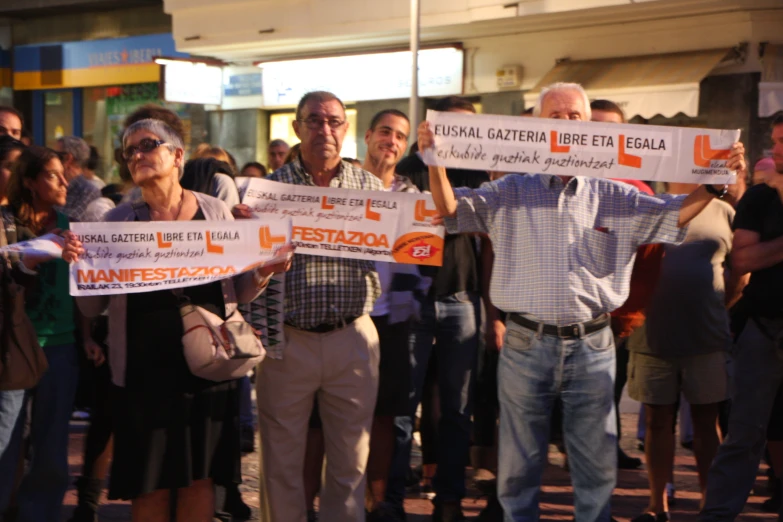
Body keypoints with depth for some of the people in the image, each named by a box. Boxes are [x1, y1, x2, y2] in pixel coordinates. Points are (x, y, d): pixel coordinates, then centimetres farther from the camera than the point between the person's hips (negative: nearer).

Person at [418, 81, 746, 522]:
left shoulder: (615, 198, 8)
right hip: (526, 345, -1)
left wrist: (715, 184, -8)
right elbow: (453, 210, -2)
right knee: (519, 464, 9)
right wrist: (436, 162, -17)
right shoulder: (511, 193, 5)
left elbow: (674, 215, 6)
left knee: (598, 466, 10)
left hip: (592, 348, 1)